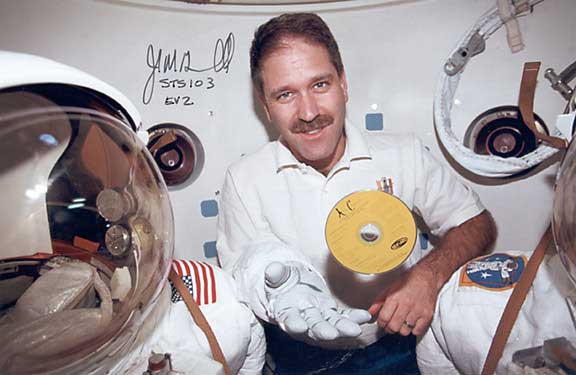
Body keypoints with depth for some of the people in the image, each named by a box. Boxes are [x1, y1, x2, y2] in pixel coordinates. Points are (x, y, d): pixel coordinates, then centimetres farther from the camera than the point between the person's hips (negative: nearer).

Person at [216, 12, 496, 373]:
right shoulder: (244, 180, -2)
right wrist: (271, 288, -24)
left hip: (402, 342, 2)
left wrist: (429, 274, -13)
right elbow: (236, 285, -1)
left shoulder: (403, 154, 1)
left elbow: (477, 223, 7)